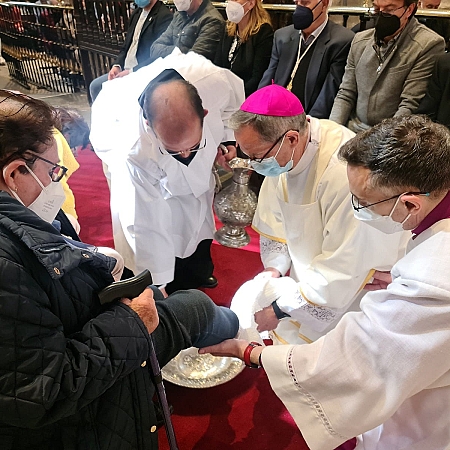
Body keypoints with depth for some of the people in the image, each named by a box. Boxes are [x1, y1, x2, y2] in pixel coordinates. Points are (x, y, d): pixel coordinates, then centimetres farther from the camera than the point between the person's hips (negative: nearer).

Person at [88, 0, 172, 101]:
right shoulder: (136, 13, 14)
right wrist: (117, 65, 0)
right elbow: (126, 45, 18)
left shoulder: (164, 16, -13)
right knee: (95, 86, 3)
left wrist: (132, 71, -20)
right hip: (125, 70, 9)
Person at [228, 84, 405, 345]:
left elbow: (344, 267, -29)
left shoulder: (345, 172, -34)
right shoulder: (279, 153, -11)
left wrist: (281, 308, -21)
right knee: (244, 306, 7)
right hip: (306, 270, 7)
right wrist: (275, 267, -4)